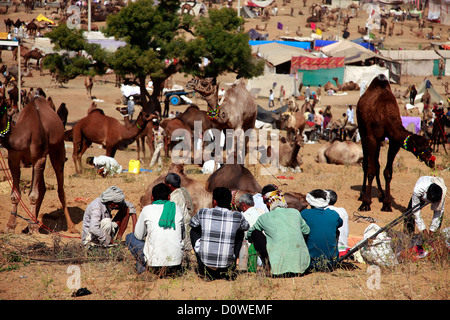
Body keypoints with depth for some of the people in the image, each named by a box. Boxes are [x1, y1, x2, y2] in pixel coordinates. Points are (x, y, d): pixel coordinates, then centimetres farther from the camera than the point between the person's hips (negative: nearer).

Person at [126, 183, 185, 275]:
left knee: (130, 237, 21)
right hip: (176, 260, 3)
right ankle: (174, 268, 20)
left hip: (154, 261, -3)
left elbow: (138, 236, 8)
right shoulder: (177, 209, 7)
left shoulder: (147, 210, -1)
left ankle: (143, 267, 6)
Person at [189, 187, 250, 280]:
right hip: (227, 262, 1)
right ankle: (230, 268, 17)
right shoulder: (237, 216, -4)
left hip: (205, 260, 0)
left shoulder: (203, 213, -5)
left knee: (194, 230, 24)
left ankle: (203, 267, 17)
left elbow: (192, 223, 18)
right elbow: (246, 227, 20)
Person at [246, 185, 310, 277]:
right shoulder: (295, 213, 8)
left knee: (256, 233, 11)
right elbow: (306, 231, 26)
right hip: (302, 265, 3)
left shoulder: (264, 218, 2)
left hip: (279, 267, -3)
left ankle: (268, 264, 9)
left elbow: (249, 235, 22)